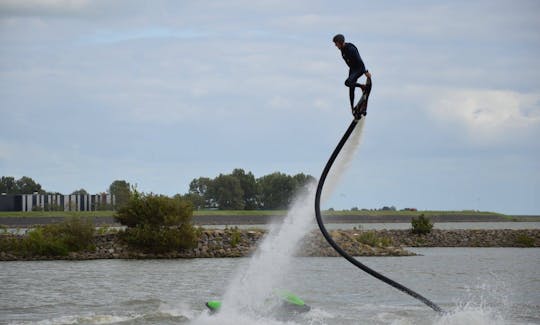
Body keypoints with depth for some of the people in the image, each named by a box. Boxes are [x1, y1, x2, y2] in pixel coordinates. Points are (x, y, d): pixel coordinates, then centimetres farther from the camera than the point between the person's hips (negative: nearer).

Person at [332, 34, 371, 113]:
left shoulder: (350, 49, -26)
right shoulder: (342, 49, 2)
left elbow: (359, 60, -27)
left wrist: (365, 71, -27)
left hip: (359, 69, -9)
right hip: (352, 69, 9)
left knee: (348, 82, -26)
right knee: (351, 89, 8)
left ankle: (362, 86, -4)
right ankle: (352, 107, 15)